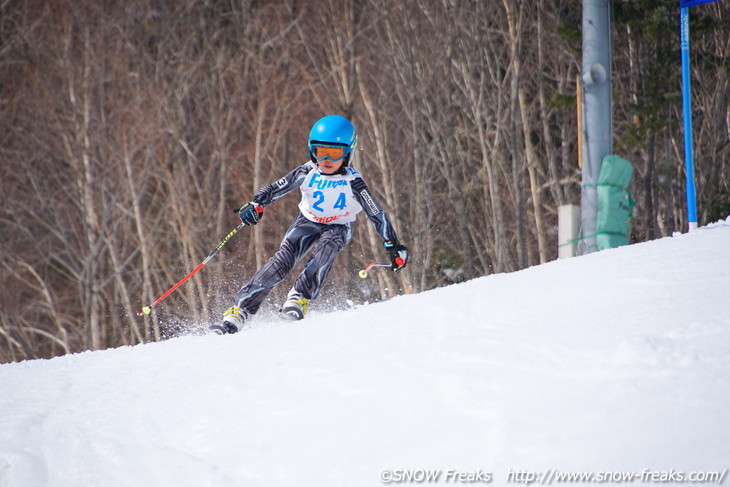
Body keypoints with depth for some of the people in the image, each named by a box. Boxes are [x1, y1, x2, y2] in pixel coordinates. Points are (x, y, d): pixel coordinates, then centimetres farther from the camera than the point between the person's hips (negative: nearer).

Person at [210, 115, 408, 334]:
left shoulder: (352, 182, -22)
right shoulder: (307, 173, -18)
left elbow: (377, 214, -17)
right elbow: (275, 189, -14)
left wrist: (394, 246, -17)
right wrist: (256, 205, -34)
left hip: (338, 228, 0)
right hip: (307, 223, 0)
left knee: (324, 251, -36)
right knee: (283, 260, -22)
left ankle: (298, 299, -32)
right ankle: (240, 310, -24)